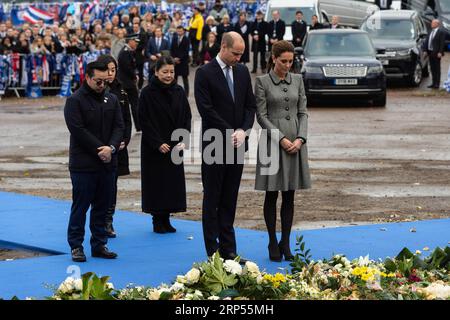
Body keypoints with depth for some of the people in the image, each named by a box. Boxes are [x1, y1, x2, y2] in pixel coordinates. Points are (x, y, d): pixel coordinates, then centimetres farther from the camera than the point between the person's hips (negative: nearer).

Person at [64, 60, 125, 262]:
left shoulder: (111, 100, 12)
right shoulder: (75, 101, -6)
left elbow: (119, 126, 5)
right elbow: (78, 130, -14)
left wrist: (111, 147, -14)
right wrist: (100, 149, -17)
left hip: (107, 163, 5)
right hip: (83, 164, -5)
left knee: (102, 206, 10)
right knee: (80, 206, -1)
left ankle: (99, 245, 17)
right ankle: (76, 246, 6)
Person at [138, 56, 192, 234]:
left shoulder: (178, 92, 4)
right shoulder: (148, 93, -8)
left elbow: (187, 117, 7)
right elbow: (145, 121, -10)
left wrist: (183, 140, -6)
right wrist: (158, 143, -15)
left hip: (174, 146, 4)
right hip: (154, 149, -4)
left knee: (173, 182, 4)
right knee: (156, 182, 0)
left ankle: (166, 219, 13)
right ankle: (158, 221, 8)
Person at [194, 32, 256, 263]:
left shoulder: (243, 72, 11)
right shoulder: (205, 73, -7)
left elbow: (250, 105, 10)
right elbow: (206, 109, -13)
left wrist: (243, 130, -6)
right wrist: (230, 133, -13)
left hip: (237, 143, 5)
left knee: (230, 200, 8)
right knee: (212, 199, 1)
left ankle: (228, 250, 11)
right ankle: (213, 251, 3)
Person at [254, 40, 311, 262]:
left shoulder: (297, 80, 9)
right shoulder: (262, 82, -3)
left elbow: (302, 112, 8)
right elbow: (261, 115, -6)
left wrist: (300, 139, -7)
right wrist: (281, 139, -13)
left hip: (296, 142, 4)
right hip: (272, 141, -3)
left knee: (289, 195, 6)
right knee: (272, 195, 3)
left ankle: (285, 243, 11)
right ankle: (273, 244, 10)